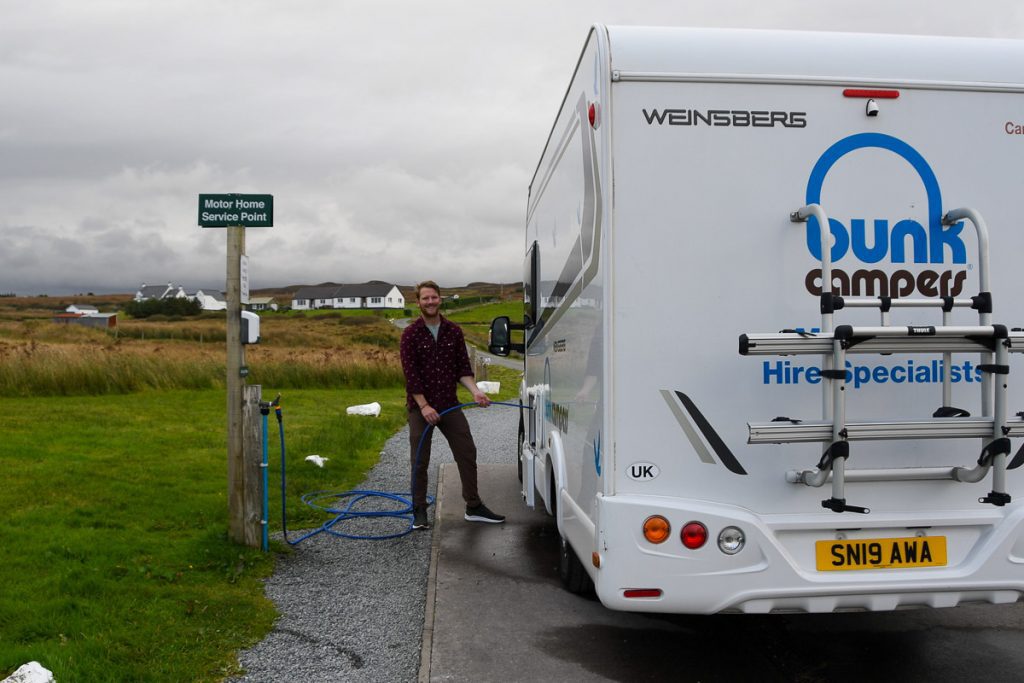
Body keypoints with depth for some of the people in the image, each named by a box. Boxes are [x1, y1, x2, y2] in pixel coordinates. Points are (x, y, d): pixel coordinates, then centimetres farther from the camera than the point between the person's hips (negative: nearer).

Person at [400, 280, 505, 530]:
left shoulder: (454, 331, 5)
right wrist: (424, 406, -18)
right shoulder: (411, 334, -6)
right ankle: (419, 511, 15)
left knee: (467, 453, 2)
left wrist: (475, 391, -12)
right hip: (420, 407, -3)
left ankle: (473, 507, 13)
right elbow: (410, 373, -11)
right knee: (420, 461, 2)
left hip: (449, 405, 3)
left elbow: (463, 368, 6)